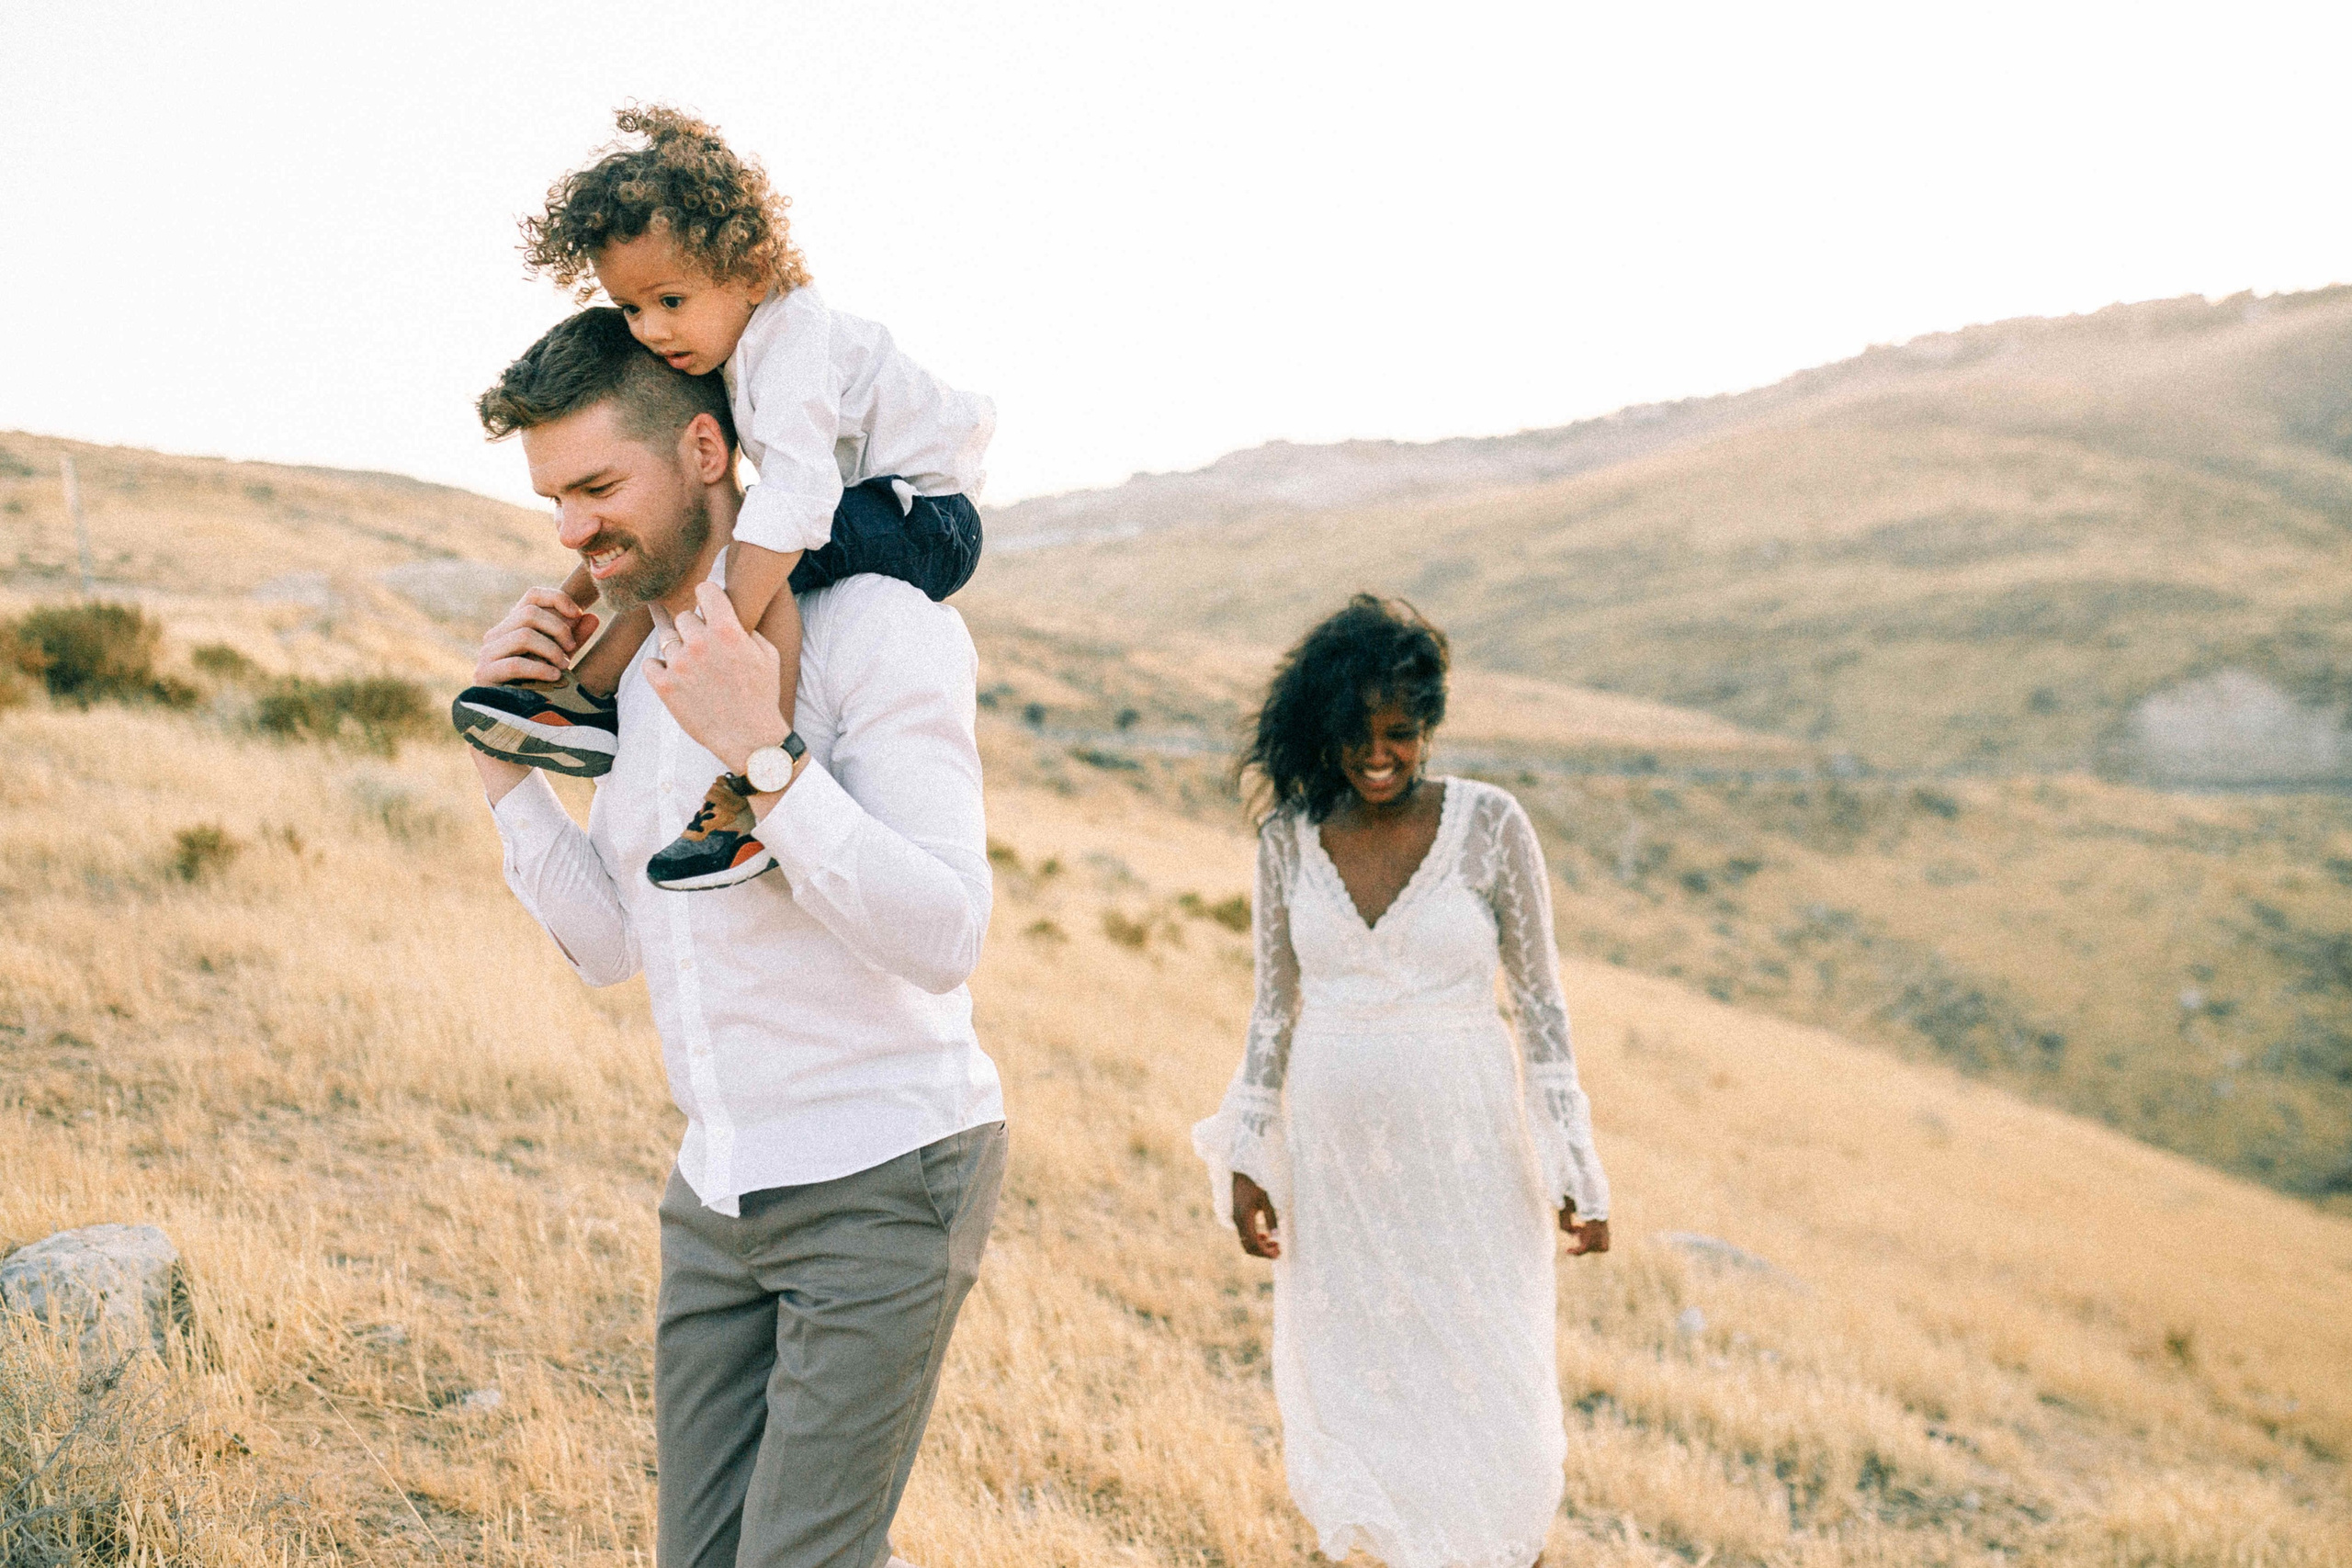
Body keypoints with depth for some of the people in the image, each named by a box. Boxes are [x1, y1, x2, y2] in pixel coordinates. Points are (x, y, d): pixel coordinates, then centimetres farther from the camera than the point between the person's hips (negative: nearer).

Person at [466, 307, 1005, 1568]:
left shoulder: (878, 627, -15)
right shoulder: (630, 659, 9)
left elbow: (942, 940, -22)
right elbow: (608, 945, 10)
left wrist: (763, 755, -30)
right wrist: (505, 751, 0)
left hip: (884, 1179, -7)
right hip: (720, 1187, 8)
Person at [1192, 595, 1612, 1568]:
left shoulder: (1491, 824, -8)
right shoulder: (1288, 836, 0)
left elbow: (1541, 1001, -3)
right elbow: (1273, 1009, 7)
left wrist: (1579, 1169, -5)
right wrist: (1246, 1159, 3)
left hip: (1463, 1149, -2)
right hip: (1335, 1154, 3)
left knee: (1487, 1381, 3)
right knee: (1354, 1376, 9)